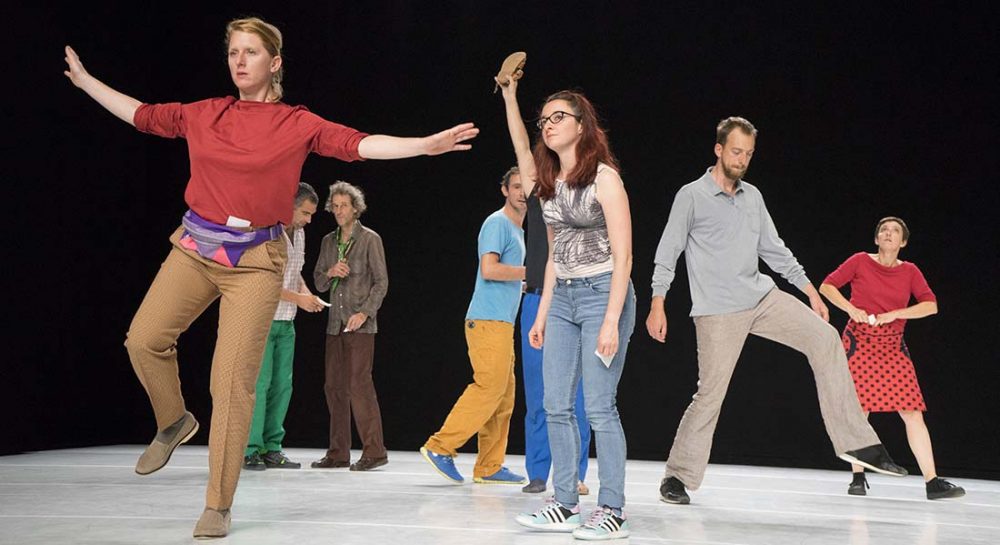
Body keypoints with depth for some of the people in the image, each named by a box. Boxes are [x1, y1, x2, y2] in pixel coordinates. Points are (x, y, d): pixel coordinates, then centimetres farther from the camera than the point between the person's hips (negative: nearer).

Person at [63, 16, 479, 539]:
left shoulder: (297, 124, 0)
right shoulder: (203, 115, 9)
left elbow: (360, 143, -9)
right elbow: (139, 114, 22)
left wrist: (426, 144, -20)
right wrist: (85, 80, 29)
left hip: (254, 259, -3)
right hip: (195, 247, 4)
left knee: (233, 380, -7)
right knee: (144, 338, -14)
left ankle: (218, 507, 2)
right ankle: (174, 421, 18)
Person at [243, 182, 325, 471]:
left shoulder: (299, 234, 12)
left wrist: (307, 292, 2)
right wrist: (298, 298, -19)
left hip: (285, 323, 8)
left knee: (282, 385, 6)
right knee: (259, 384, -8)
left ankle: (271, 449, 13)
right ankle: (249, 451, -2)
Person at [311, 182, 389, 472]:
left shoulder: (370, 239, -2)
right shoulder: (328, 241, 14)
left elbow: (381, 282, -6)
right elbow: (318, 282, 15)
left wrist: (365, 312, -17)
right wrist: (330, 272, -7)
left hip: (360, 324, -6)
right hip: (335, 323, 6)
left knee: (359, 385, -12)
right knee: (335, 386, 6)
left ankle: (374, 451, -7)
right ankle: (338, 452, 12)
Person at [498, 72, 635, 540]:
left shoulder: (603, 176, -8)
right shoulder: (551, 182, 12)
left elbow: (622, 254, -12)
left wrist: (612, 320, -18)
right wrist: (542, 313, 14)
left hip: (602, 293, -7)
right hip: (562, 297, 7)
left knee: (599, 407, -7)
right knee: (556, 406, 4)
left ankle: (612, 512, 1)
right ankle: (566, 505, 12)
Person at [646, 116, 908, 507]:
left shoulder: (752, 196, 13)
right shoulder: (691, 196, -4)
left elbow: (774, 249, 18)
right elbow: (667, 253, -4)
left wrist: (810, 290, 15)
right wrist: (657, 305, -12)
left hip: (762, 297, 6)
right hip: (717, 310, -5)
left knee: (824, 338, -10)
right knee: (710, 394, -7)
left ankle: (856, 442, -6)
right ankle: (677, 477, 9)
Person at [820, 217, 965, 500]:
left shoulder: (910, 271, 5)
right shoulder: (860, 261, 0)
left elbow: (931, 305, -4)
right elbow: (826, 286, 1)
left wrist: (893, 314, -16)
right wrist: (851, 309, -13)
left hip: (893, 347, 2)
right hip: (859, 342, -2)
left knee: (913, 412, -5)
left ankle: (932, 482, -4)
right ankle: (858, 478, 10)